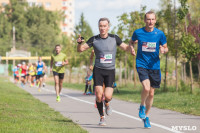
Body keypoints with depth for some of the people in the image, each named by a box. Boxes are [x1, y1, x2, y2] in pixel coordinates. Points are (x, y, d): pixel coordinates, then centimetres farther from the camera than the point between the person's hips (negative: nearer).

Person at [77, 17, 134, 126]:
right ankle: (102, 117, 9)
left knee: (108, 96, -13)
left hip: (110, 71, 0)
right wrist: (79, 43, -20)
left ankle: (107, 103, 25)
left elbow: (126, 48, 9)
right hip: (98, 70, 0)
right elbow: (80, 50, 1)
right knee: (99, 95, -11)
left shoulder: (114, 38, 0)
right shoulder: (94, 39, 0)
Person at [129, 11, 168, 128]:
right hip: (142, 65, -2)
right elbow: (132, 42, 16)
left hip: (154, 65, 2)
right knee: (146, 88, -23)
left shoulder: (160, 34, -2)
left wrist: (163, 50, -16)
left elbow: (166, 48, 8)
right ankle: (142, 106, 7)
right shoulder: (138, 33, -3)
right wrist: (132, 47, -7)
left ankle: (146, 116, 29)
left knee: (151, 93, 8)